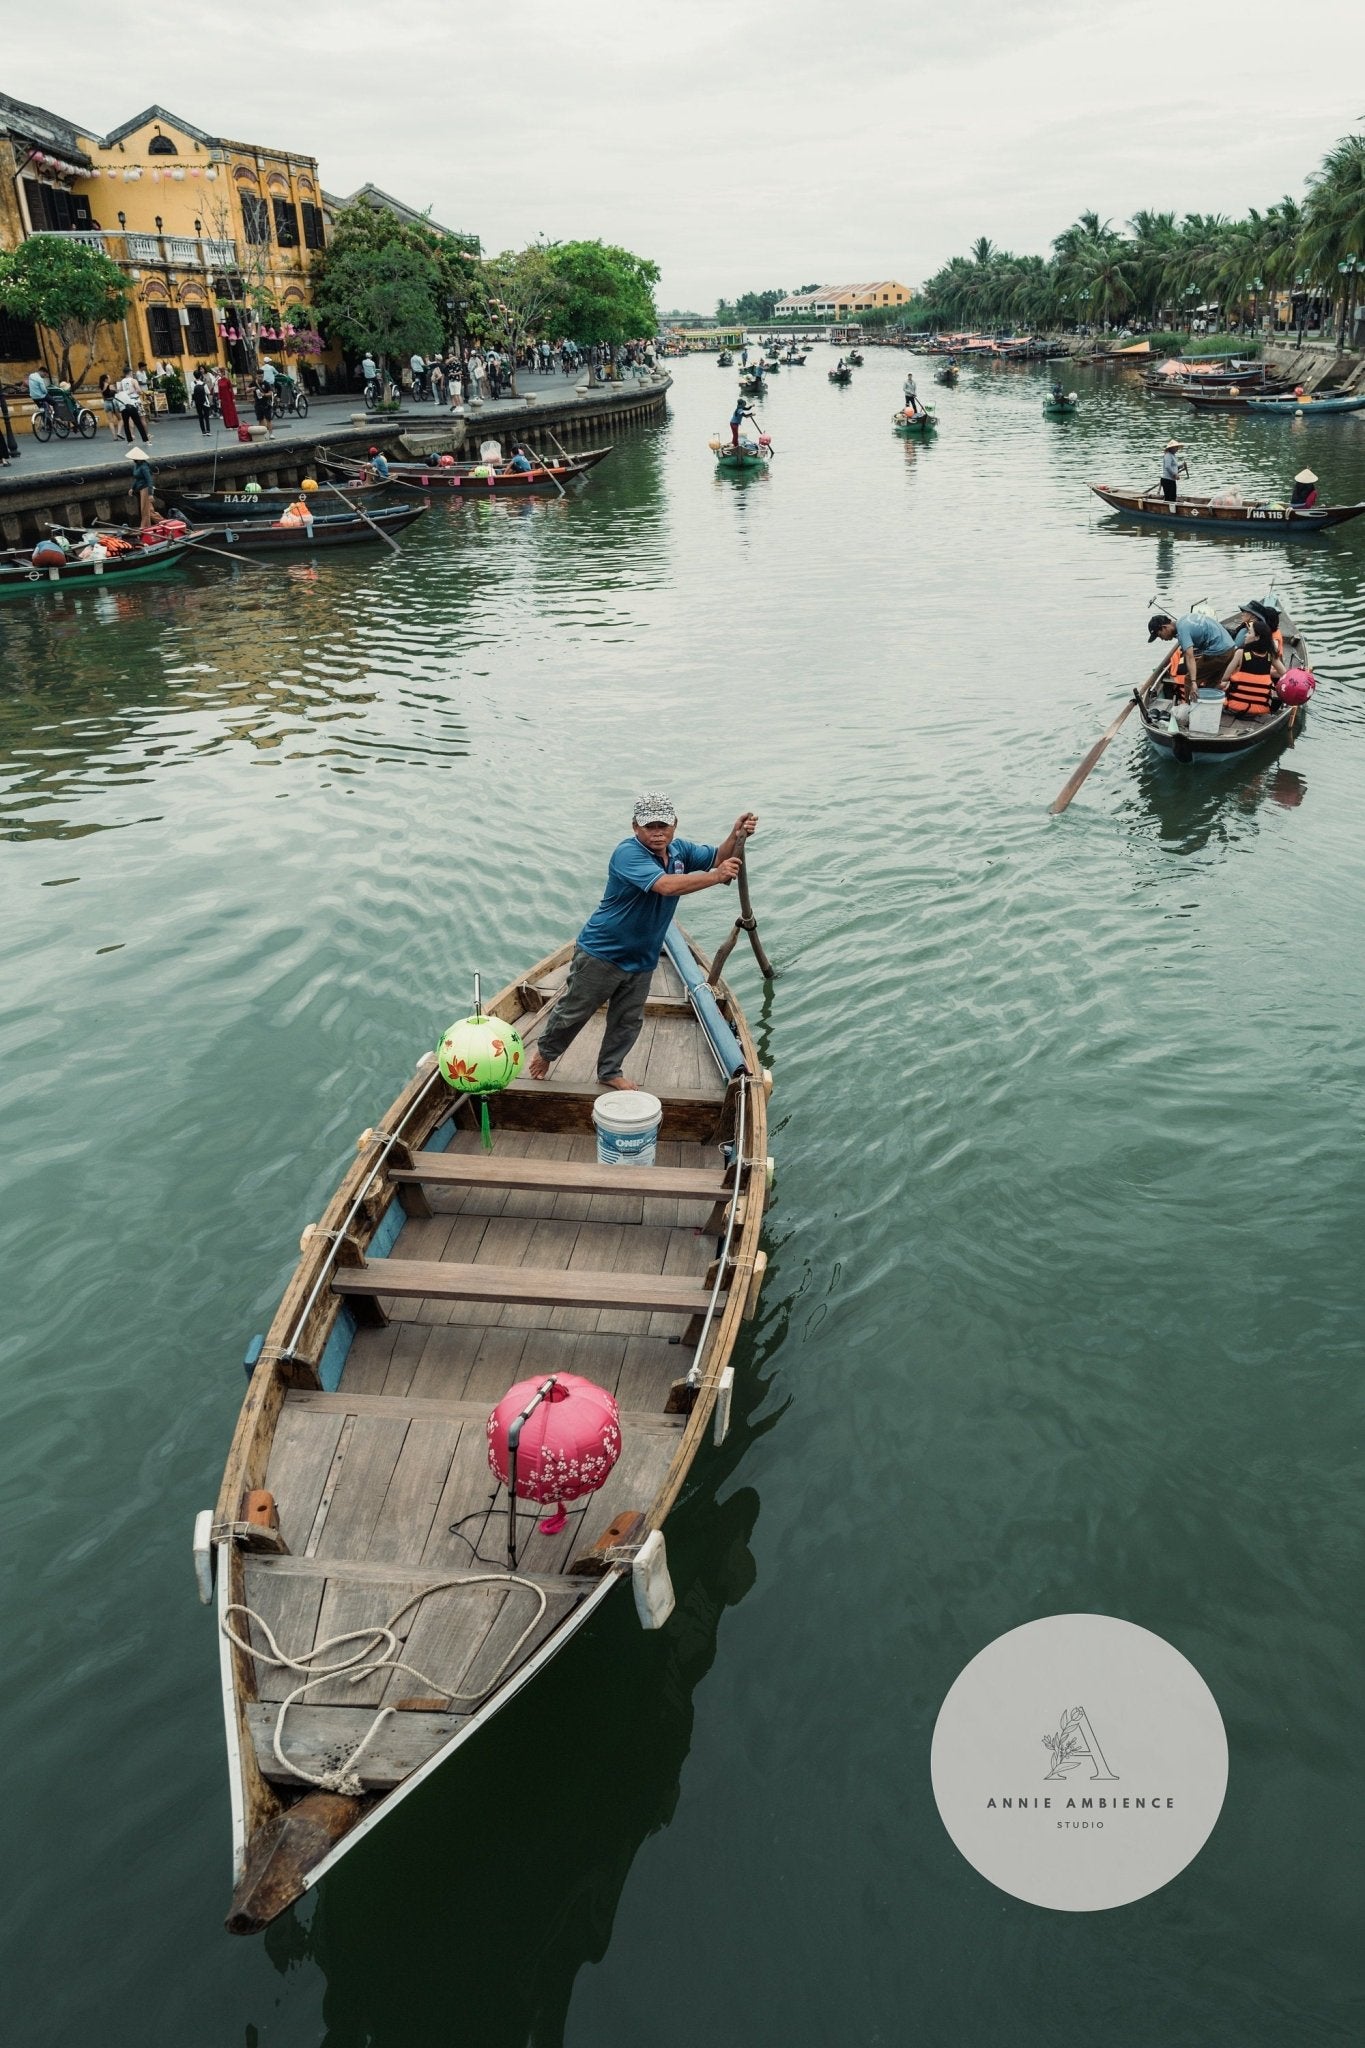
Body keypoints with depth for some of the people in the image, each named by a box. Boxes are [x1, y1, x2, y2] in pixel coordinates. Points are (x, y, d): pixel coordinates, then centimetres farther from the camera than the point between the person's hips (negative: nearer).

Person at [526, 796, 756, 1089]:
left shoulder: (680, 850, 0)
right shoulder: (628, 853, -28)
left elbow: (717, 859, -5)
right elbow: (666, 885, -40)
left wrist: (736, 836, -26)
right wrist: (716, 876, -39)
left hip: (641, 960, 7)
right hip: (602, 953, -7)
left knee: (629, 1021, 17)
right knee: (573, 1011, 10)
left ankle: (609, 1072, 36)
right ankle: (545, 1052, 35)